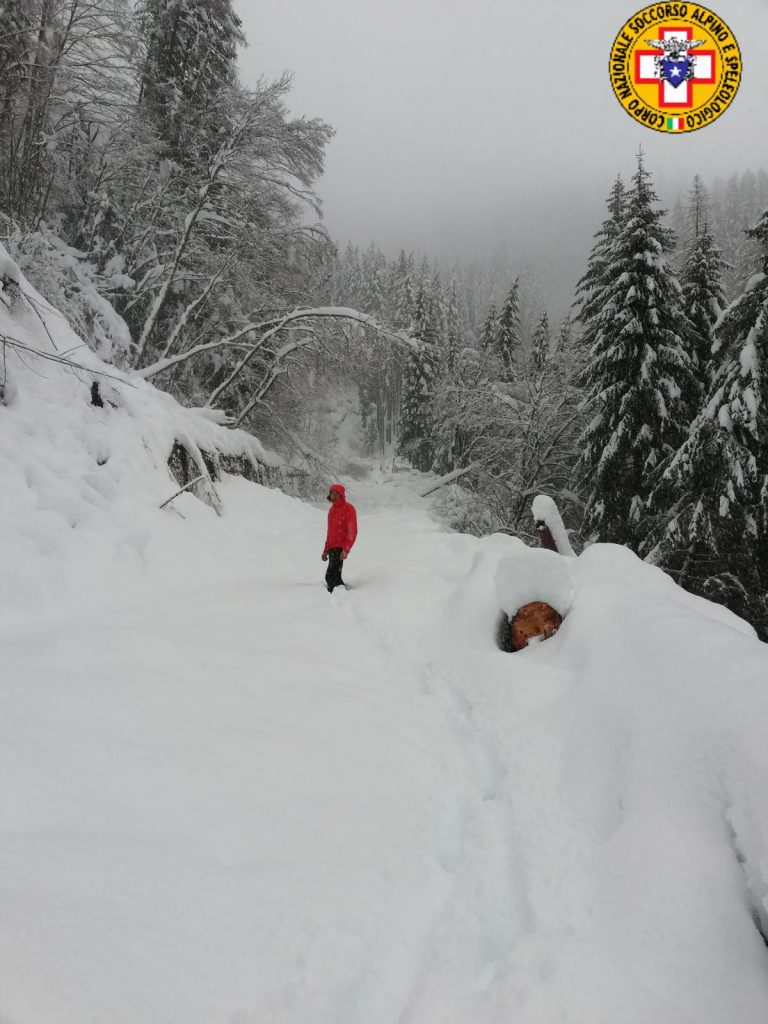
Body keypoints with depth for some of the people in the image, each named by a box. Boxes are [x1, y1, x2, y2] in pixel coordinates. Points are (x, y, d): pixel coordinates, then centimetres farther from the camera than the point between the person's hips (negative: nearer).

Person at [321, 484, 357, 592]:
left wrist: (346, 550, -20)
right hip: (332, 547, 8)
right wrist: (326, 550, 22)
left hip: (340, 548, -8)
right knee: (335, 576, 12)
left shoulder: (348, 508, -8)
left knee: (330, 576, -15)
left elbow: (352, 531, -13)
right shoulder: (332, 509, 17)